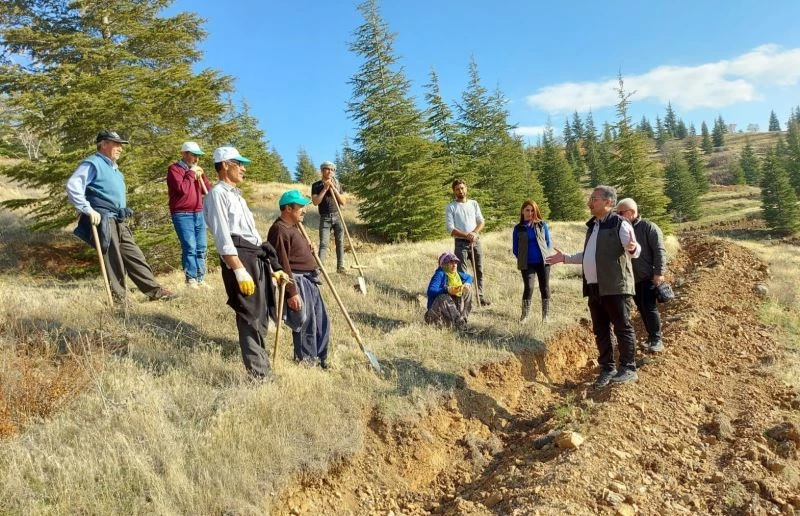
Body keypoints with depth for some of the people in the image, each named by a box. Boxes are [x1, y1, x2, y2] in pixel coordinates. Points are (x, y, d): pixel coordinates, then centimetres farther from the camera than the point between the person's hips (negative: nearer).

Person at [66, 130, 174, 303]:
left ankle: (154, 290, 10)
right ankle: (118, 297, 3)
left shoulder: (113, 167, 21)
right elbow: (73, 186, -19)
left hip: (119, 222, 9)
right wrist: (89, 210, -21)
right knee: (113, 260, -5)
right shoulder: (92, 163, -8)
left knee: (134, 255, 8)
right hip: (104, 220, -9)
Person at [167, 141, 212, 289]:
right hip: (182, 215, -7)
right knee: (189, 247, -12)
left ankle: (200, 279, 9)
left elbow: (208, 189, 15)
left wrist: (200, 176, 0)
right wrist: (191, 174, -9)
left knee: (201, 248, 4)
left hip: (198, 213, 7)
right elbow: (182, 189, -17)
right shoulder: (174, 169, -3)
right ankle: (191, 279, -9)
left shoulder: (196, 170, 20)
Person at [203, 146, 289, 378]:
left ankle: (263, 369, 23)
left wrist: (271, 268, 23)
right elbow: (223, 237, -16)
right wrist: (239, 271, -24)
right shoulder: (217, 193, -6)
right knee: (251, 317, -7)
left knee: (261, 315, 13)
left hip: (256, 257, 10)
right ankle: (258, 374, -1)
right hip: (239, 258, -9)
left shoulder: (236, 195, 24)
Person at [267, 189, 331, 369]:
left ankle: (320, 358, 28)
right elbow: (282, 264, -21)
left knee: (322, 322, 15)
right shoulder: (280, 229, -16)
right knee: (306, 324, -2)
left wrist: (308, 250, 8)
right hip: (297, 281, -10)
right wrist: (292, 292, -23)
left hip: (309, 281, 11)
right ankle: (306, 361, 12)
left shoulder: (293, 227, 17)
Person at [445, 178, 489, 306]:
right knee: (462, 273, -3)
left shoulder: (473, 203, 10)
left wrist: (474, 233, -12)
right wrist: (466, 235, -19)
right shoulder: (450, 207, -2)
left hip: (476, 241, 4)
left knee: (479, 270, 9)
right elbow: (451, 229, -8)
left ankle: (480, 297, 19)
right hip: (461, 243, -4)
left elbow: (481, 221, 8)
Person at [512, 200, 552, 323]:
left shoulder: (542, 225, 5)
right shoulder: (518, 228, 5)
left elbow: (548, 242, 11)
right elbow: (515, 248, 9)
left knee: (544, 288, 6)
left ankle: (546, 315, 17)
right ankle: (524, 315, 3)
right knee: (528, 288, -8)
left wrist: (544, 255, 7)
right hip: (527, 264, -1)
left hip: (543, 262, 1)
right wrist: (522, 259, 5)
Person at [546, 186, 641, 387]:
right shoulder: (592, 225, 17)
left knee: (623, 328, 0)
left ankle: (629, 369, 8)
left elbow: (635, 251, -19)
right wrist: (565, 258, 24)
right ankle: (607, 369, 21)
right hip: (594, 287, 8)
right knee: (600, 331, 12)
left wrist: (632, 248, -41)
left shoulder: (620, 224, -8)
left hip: (615, 287, -8)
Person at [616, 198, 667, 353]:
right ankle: (651, 337, 19)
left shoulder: (649, 227, -7)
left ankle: (656, 340, 0)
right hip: (633, 278, 6)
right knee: (642, 308, 10)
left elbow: (659, 251, -13)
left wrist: (659, 272, -19)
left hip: (648, 276, -6)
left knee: (649, 307, -8)